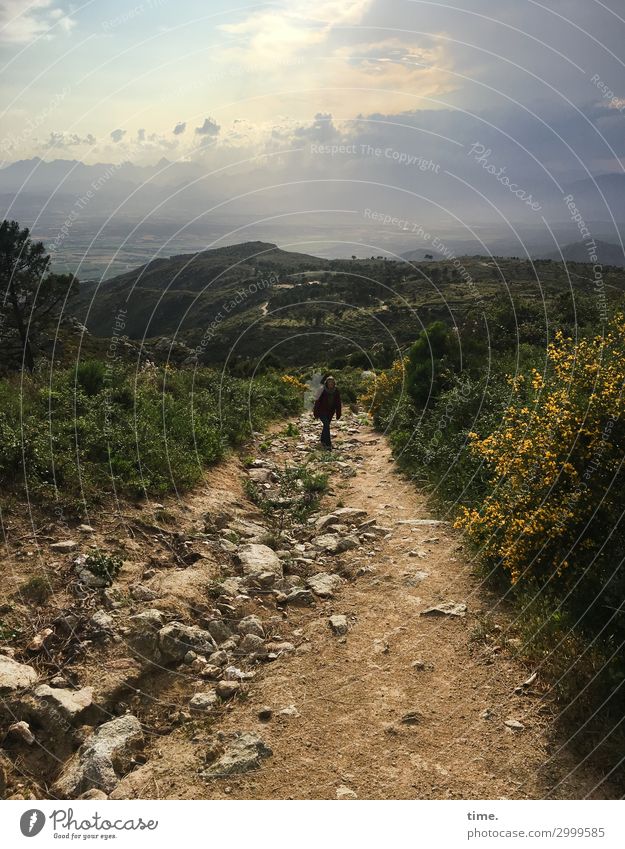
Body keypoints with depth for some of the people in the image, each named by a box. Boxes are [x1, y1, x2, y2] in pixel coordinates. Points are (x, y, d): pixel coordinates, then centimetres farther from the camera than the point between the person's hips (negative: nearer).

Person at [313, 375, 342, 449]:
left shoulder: (336, 392, -6)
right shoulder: (323, 391, -18)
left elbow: (338, 403, 2)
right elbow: (317, 402, -14)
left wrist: (338, 414, 3)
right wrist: (316, 414, -13)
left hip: (330, 412, 5)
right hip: (322, 411, -5)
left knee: (326, 426, 17)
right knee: (326, 425, -15)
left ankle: (323, 441, 37)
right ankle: (328, 444, -17)